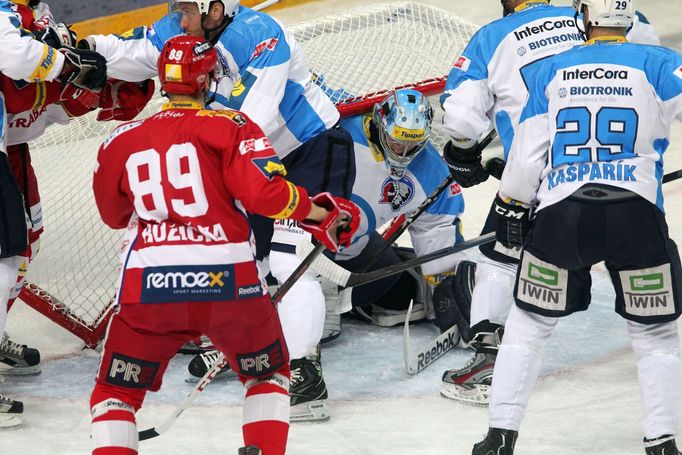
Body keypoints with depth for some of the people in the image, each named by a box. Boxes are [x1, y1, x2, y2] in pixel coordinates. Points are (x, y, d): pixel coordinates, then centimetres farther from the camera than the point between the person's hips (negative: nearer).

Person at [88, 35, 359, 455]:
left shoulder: (121, 141, 14)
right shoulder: (230, 126, 4)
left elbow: (114, 213, 29)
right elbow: (264, 190, -9)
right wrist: (321, 214, 5)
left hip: (148, 283, 1)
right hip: (228, 278, -1)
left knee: (116, 392, 15)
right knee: (268, 372, 25)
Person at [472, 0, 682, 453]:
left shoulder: (549, 72, 11)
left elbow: (527, 151, 11)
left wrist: (512, 208, 21)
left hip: (560, 213, 2)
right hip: (635, 212, -2)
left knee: (529, 323, 17)